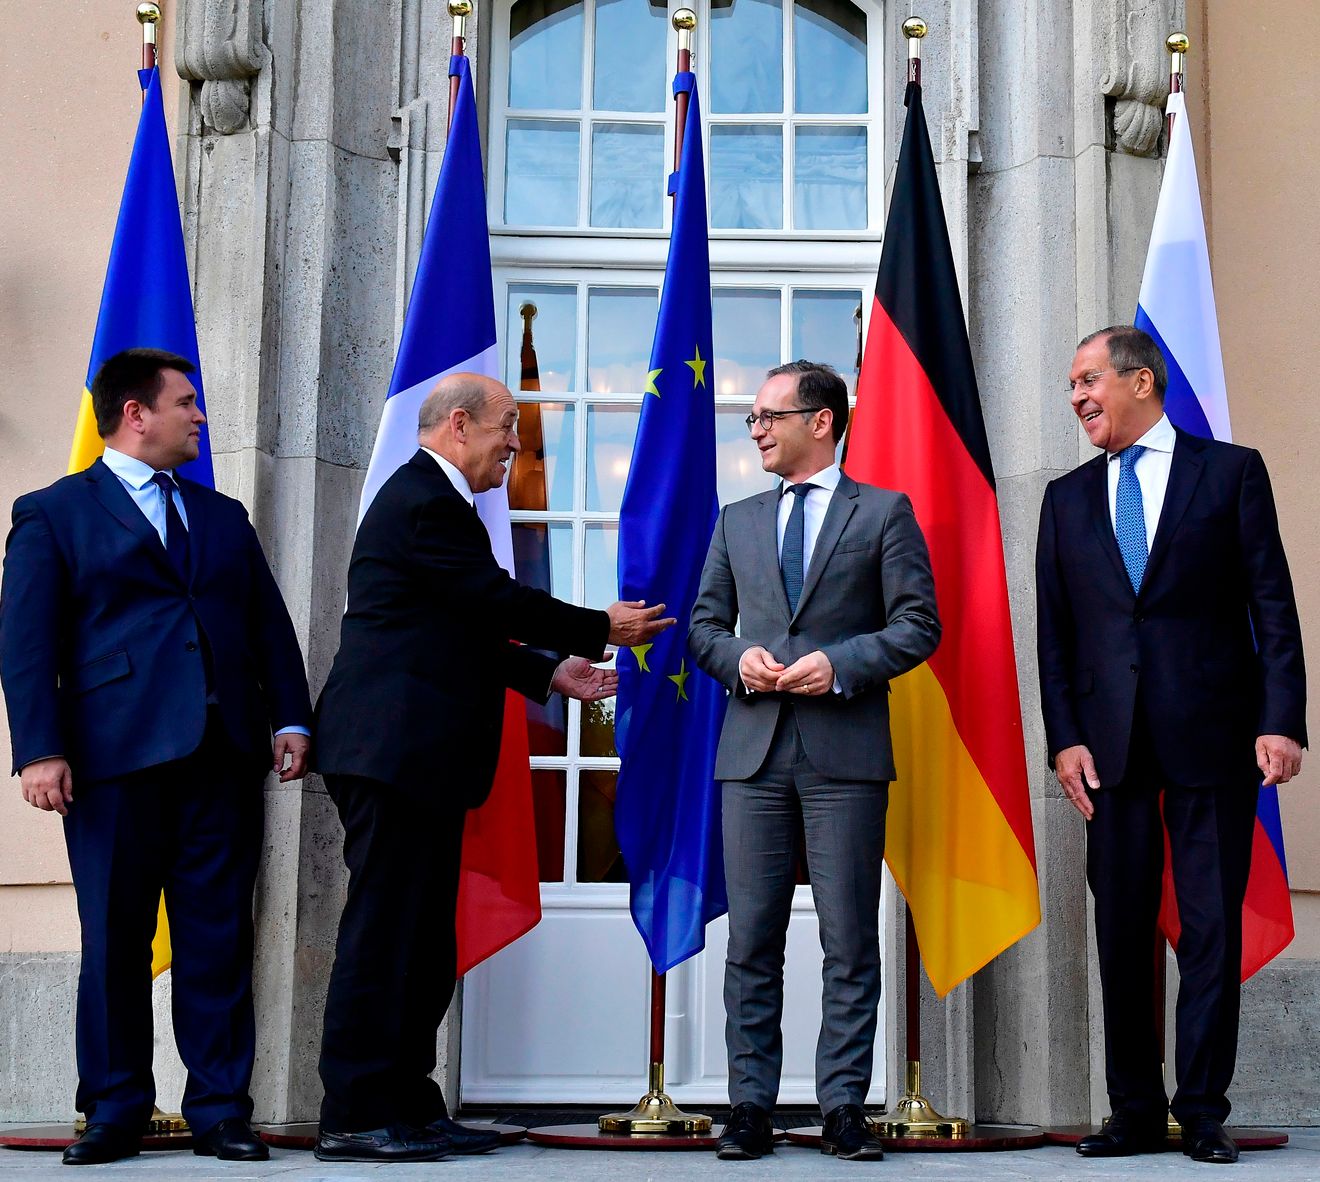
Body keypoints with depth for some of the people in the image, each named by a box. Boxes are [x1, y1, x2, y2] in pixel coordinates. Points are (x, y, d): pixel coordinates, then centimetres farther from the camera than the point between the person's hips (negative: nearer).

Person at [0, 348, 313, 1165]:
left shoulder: (224, 516, 21)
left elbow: (269, 624, 17)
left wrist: (290, 721, 4)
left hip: (225, 758, 4)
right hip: (116, 757, -4)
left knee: (219, 940, 3)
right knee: (116, 942, 2)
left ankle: (220, 1109, 10)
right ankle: (115, 1113, 13)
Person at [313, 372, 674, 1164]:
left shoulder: (433, 499, 22)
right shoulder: (426, 502, -12)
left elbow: (469, 632, 22)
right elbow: (498, 602, -14)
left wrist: (550, 673, 16)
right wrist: (602, 630, -2)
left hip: (418, 755, 11)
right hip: (394, 749, -11)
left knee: (422, 937, 12)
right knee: (383, 930, -8)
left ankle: (410, 1107, 18)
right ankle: (354, 1119, -3)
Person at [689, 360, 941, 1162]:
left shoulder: (885, 514, 6)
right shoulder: (738, 522, 18)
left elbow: (918, 624, 0)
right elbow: (705, 623, 18)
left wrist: (842, 664, -14)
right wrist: (740, 658, -4)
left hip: (847, 749, -3)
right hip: (755, 749, 4)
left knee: (850, 943, 0)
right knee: (751, 941, 3)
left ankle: (845, 1109, 7)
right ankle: (751, 1108, 9)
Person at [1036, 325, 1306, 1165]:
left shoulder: (1232, 472, 4)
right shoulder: (1067, 498, 14)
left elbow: (1272, 605, 0)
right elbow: (1054, 631, 10)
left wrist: (1282, 719, -9)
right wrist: (1064, 736, 0)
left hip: (1211, 738, -3)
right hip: (1111, 744, 3)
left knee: (1213, 929, 0)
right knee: (1121, 931, 6)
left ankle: (1204, 1111, 9)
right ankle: (1136, 1112, 15)